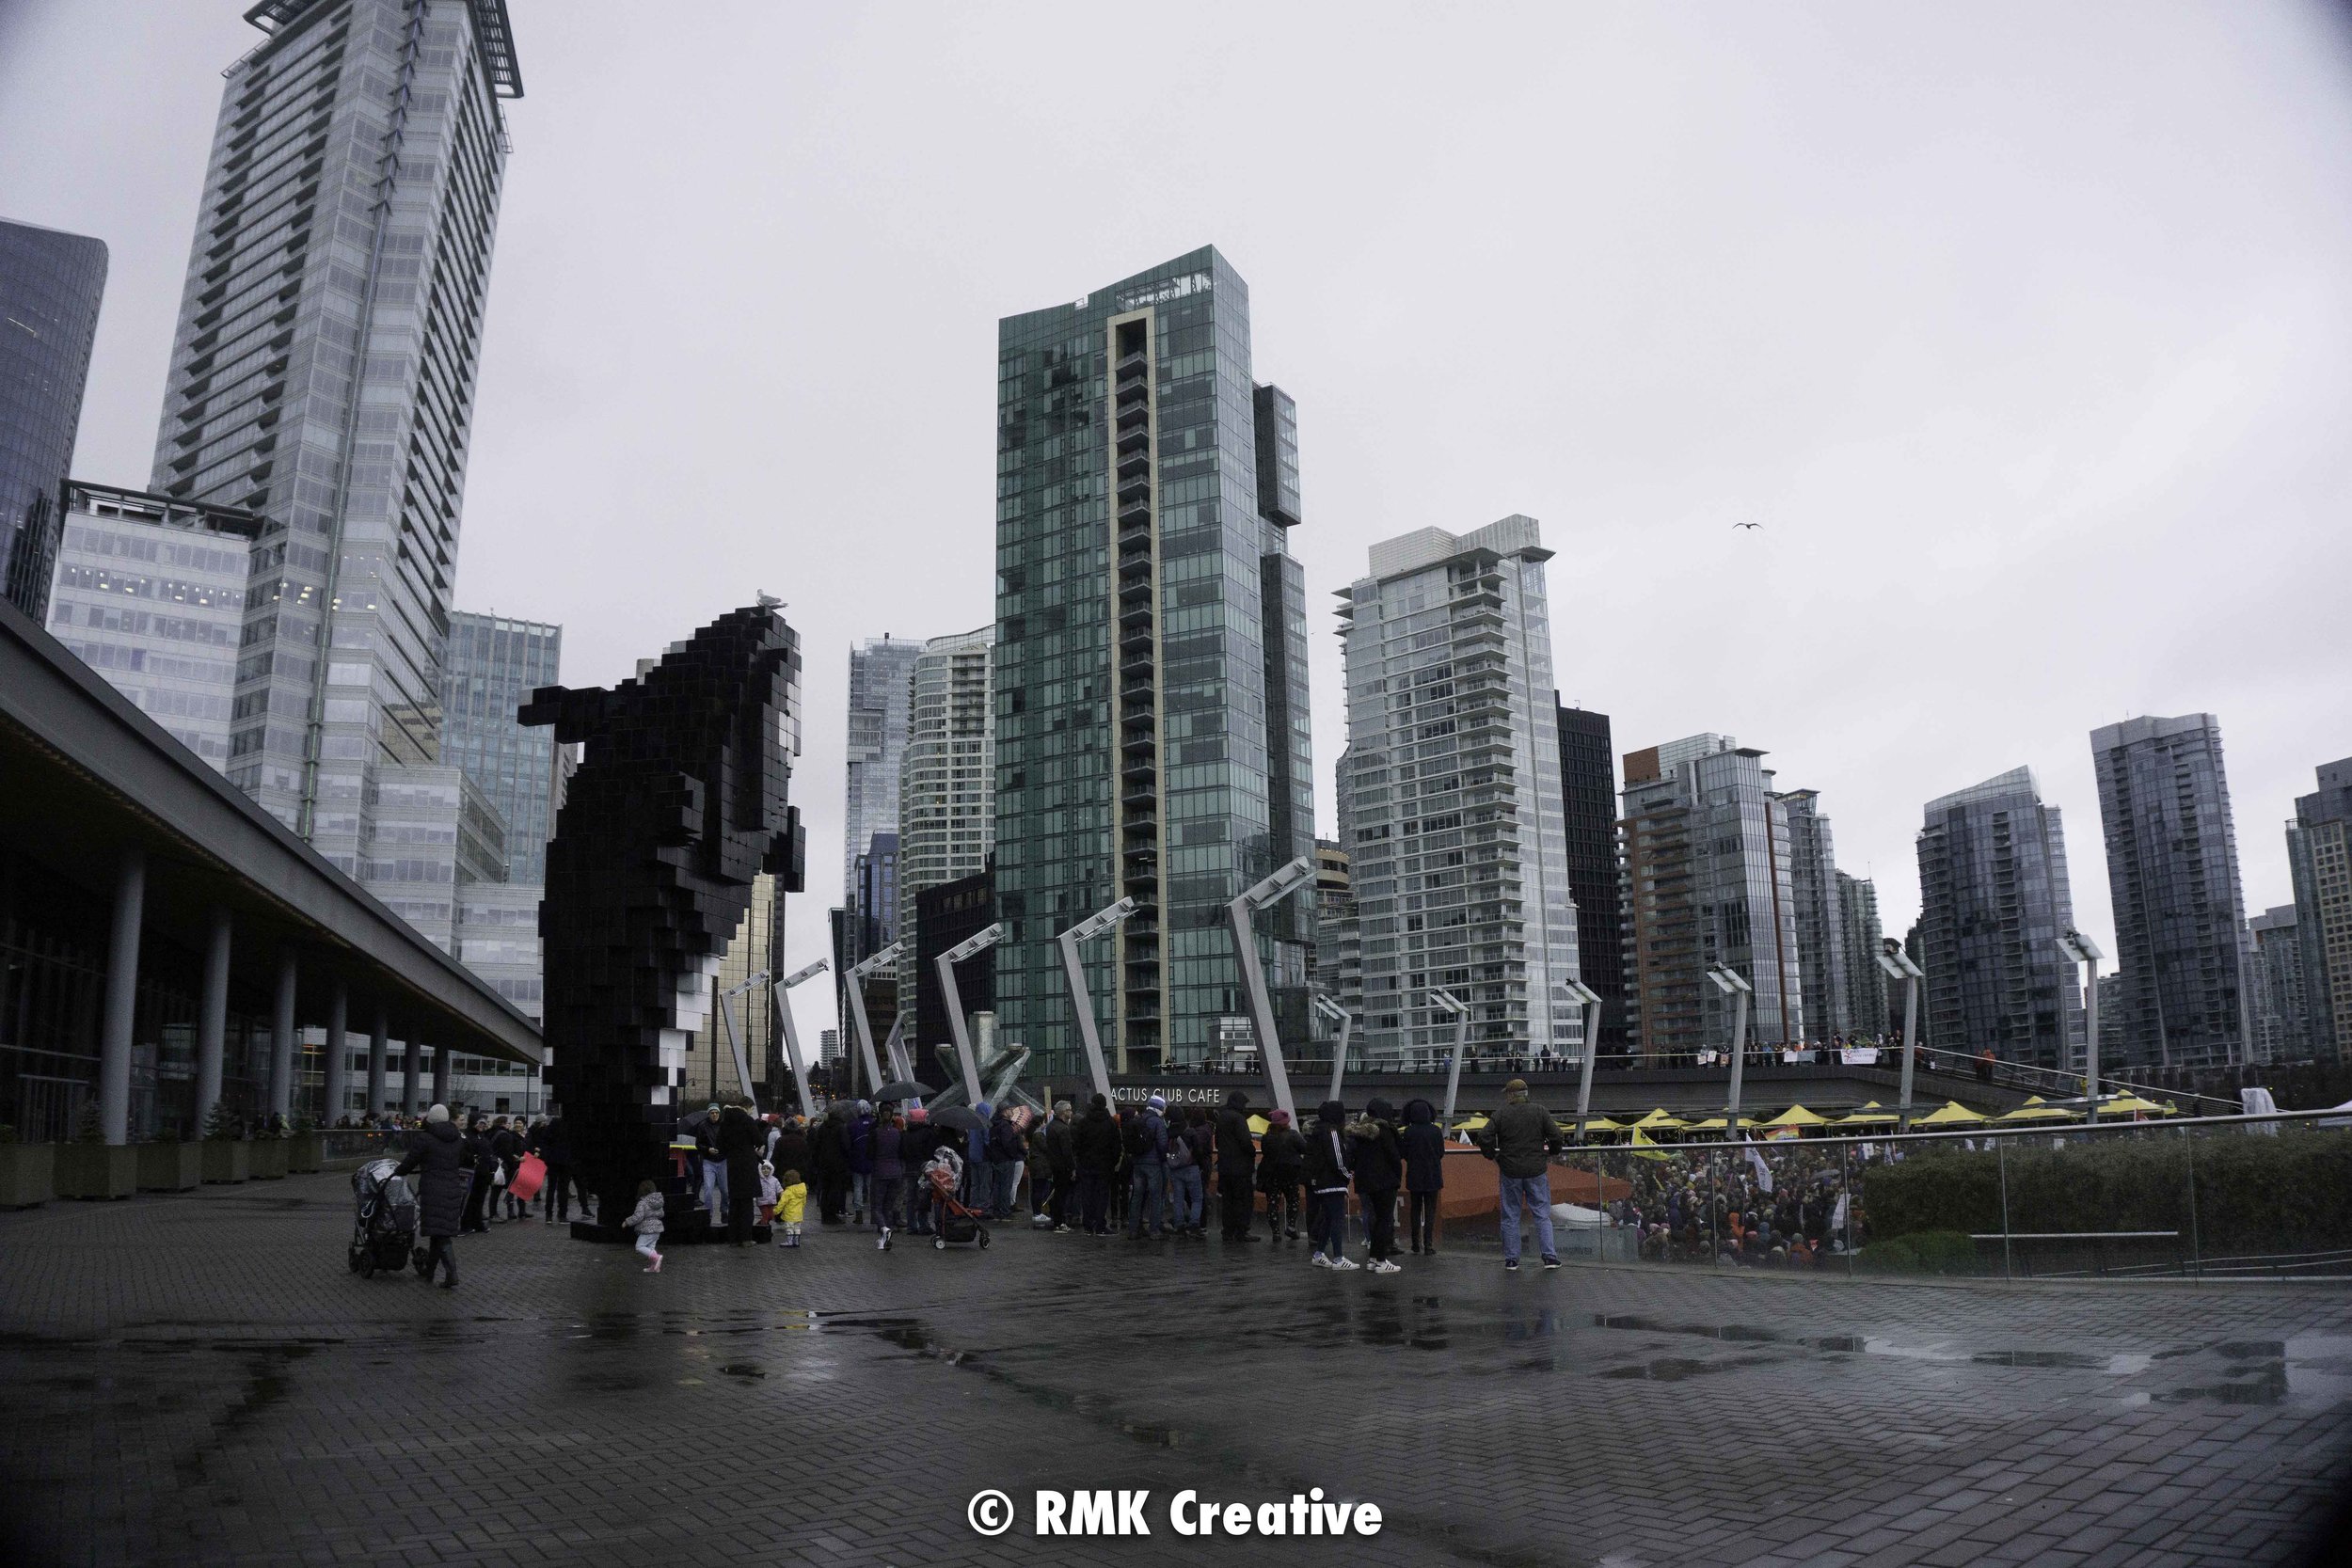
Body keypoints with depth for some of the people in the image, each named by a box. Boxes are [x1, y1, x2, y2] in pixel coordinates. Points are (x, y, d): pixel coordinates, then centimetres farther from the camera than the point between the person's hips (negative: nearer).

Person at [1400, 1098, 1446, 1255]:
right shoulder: (1436, 1131, -6)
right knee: (1430, 1210, 5)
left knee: (1415, 1210, 11)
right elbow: (1441, 1153, 3)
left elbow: (1404, 1153, -5)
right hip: (1433, 1177, 0)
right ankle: (1428, 1244, -1)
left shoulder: (1409, 1132, -10)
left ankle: (1416, 1245, 10)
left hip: (1414, 1176, 0)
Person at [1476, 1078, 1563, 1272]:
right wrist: (1549, 1154, 13)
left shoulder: (1501, 1114, -4)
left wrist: (1492, 1156, 5)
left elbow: (1484, 1137, -11)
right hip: (1536, 1170, 1)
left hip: (1510, 1171, -1)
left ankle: (1511, 1259, 8)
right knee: (1542, 1215, 8)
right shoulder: (1539, 1111, 0)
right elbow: (1556, 1136, -5)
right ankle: (1550, 1256, 1)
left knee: (1510, 1216, 7)